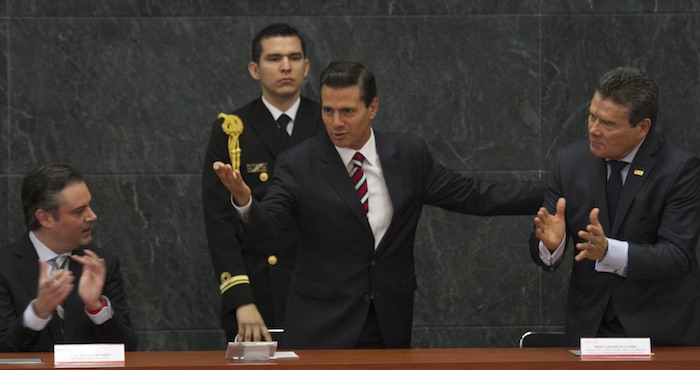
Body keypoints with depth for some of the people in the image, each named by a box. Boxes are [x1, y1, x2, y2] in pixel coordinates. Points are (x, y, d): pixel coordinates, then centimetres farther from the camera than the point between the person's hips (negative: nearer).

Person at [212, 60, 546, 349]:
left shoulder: (409, 155, 4)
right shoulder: (299, 165, -5)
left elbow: (472, 196, 8)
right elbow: (265, 223, -14)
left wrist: (551, 194, 4)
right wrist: (243, 199, -37)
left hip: (390, 325, 3)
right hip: (322, 326, -3)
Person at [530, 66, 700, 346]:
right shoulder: (571, 160, 1)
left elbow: (676, 257, -16)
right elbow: (541, 252, 1)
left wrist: (609, 251, -30)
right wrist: (550, 244, -23)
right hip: (589, 327, 3)